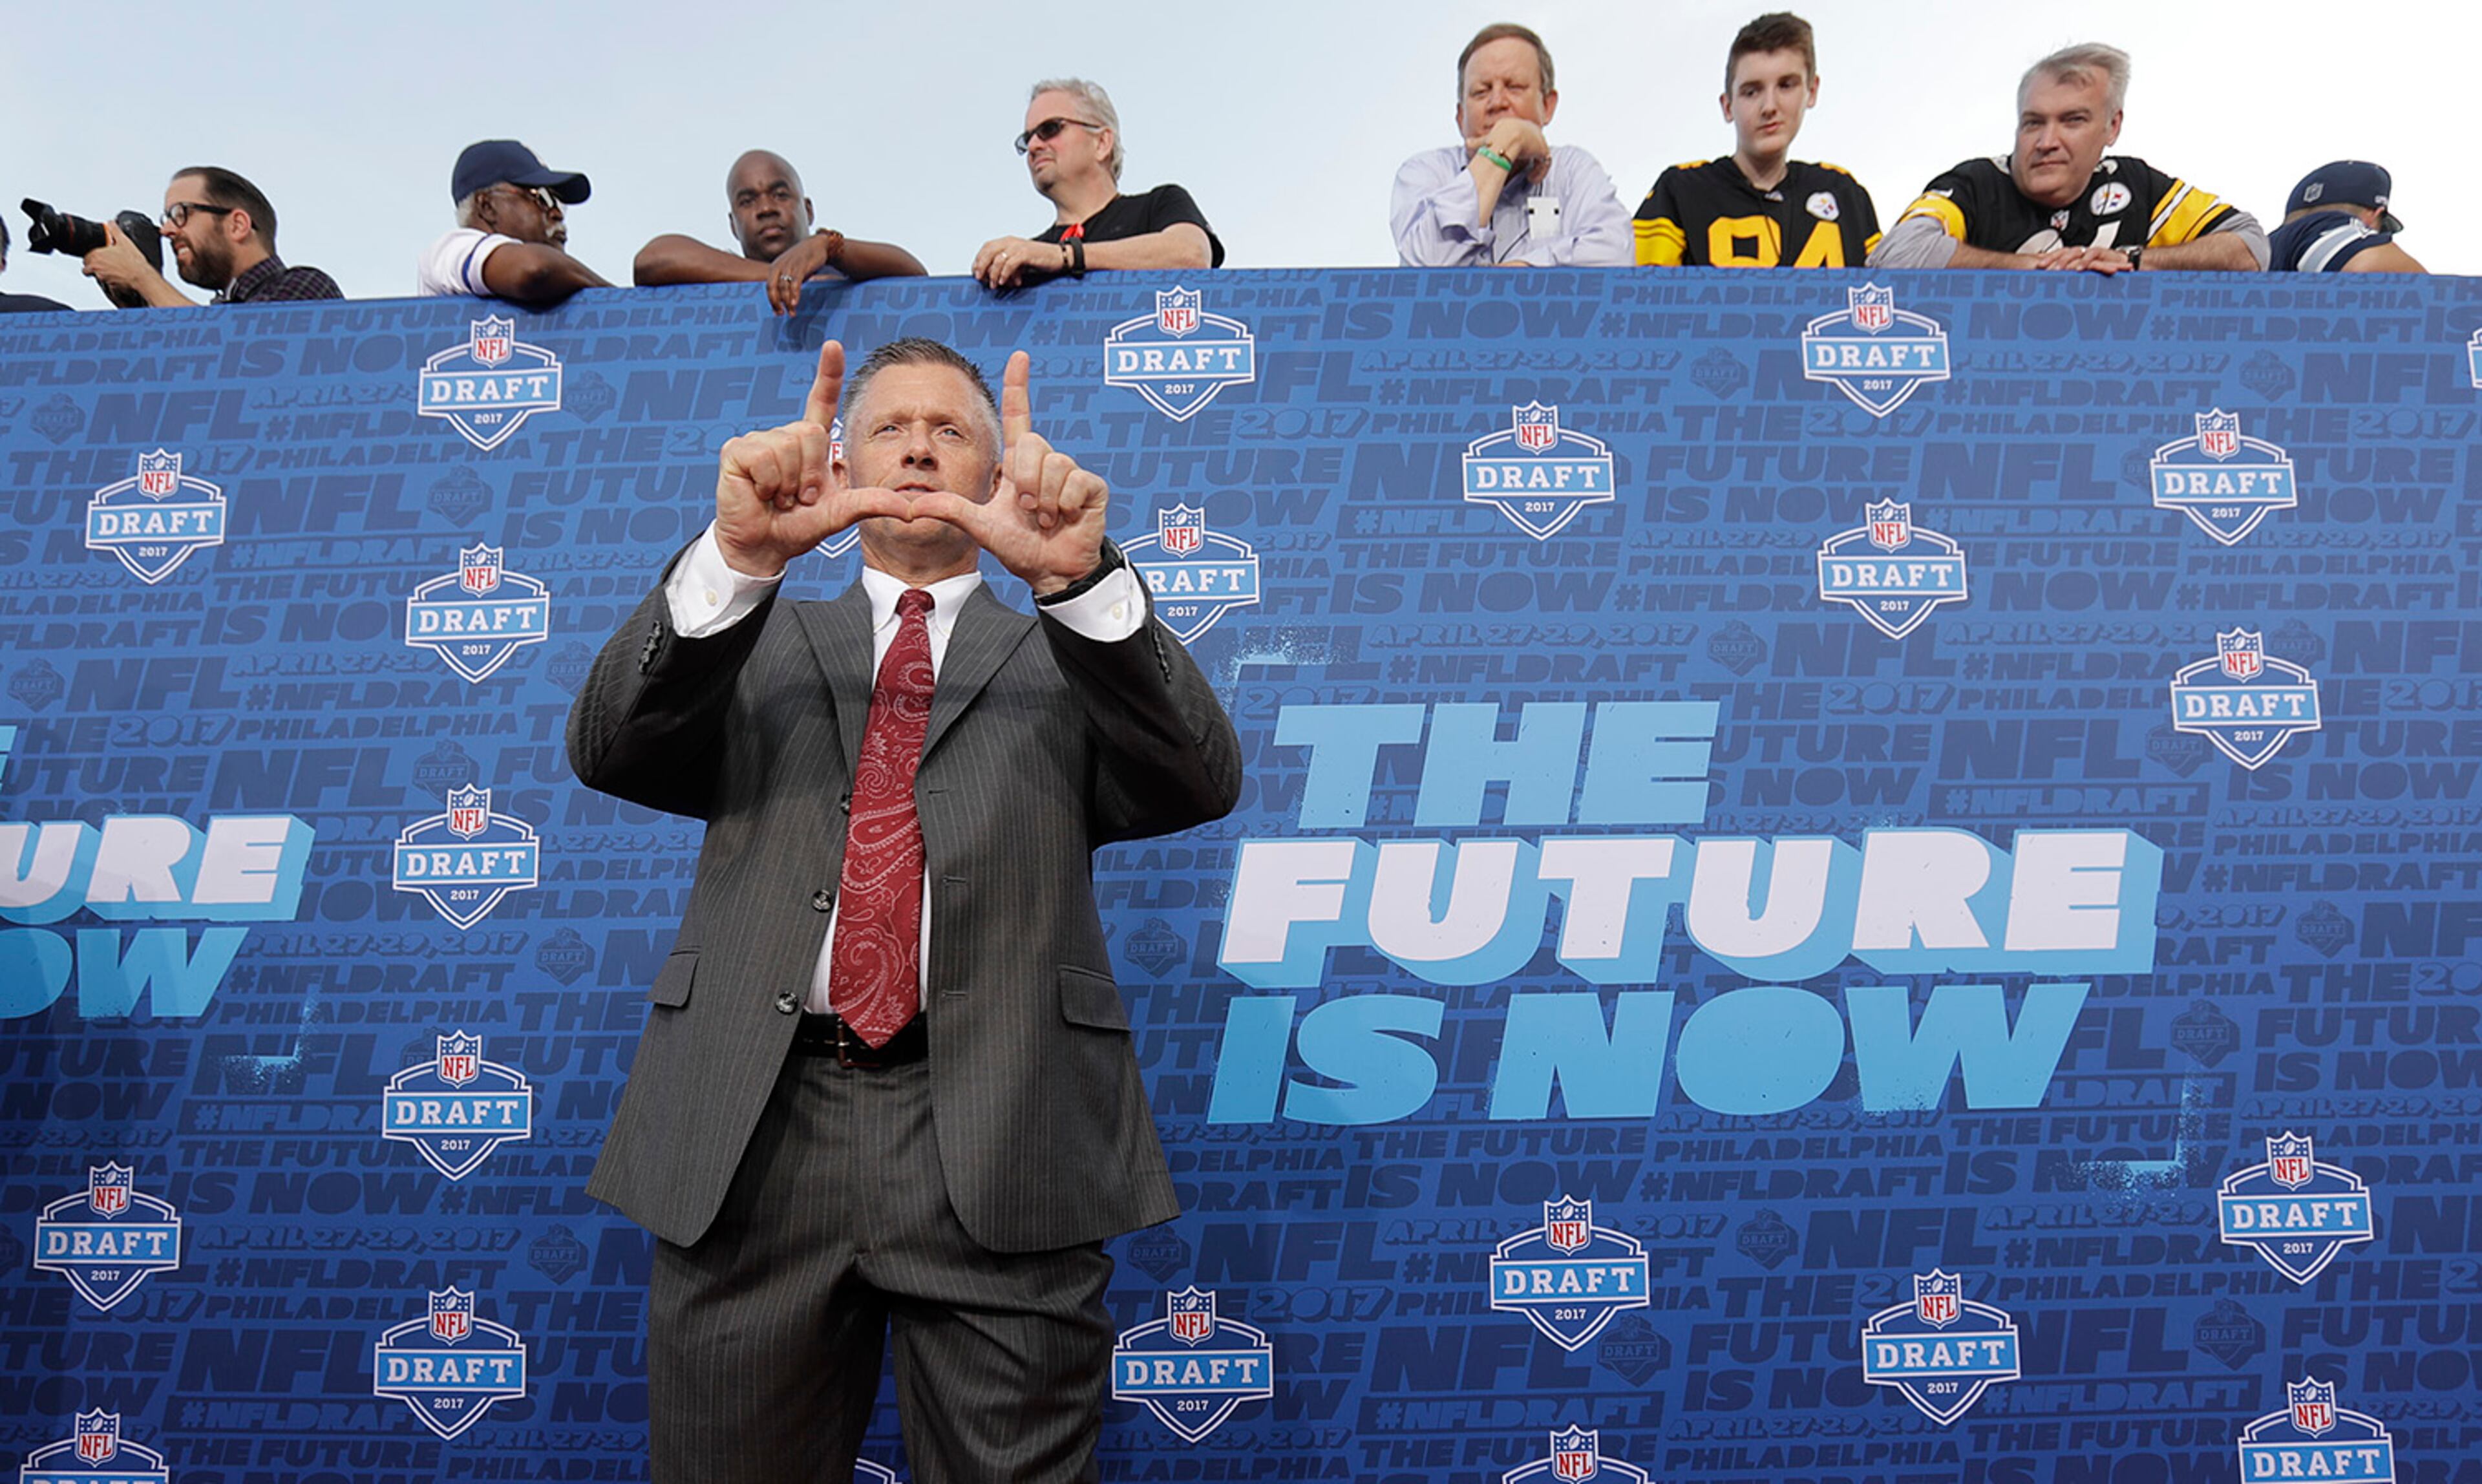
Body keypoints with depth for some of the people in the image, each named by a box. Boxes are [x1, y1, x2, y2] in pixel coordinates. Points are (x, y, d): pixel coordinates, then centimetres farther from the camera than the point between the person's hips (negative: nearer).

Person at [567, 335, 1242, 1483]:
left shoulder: (1068, 655, 13)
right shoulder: (758, 645, 17)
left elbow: (1200, 781, -4)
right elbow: (610, 753, 0)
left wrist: (1080, 577, -19)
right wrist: (737, 557, -16)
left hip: (997, 1137, -1)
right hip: (752, 1130, 2)